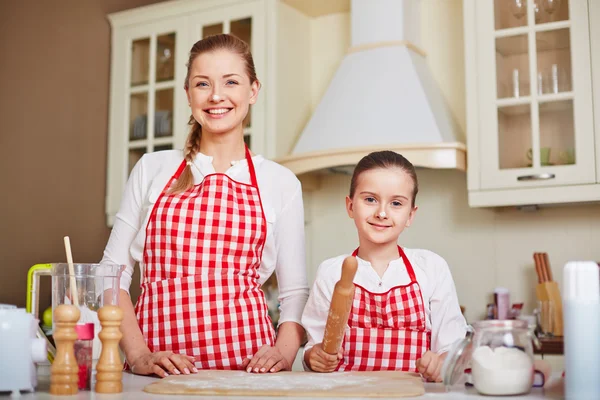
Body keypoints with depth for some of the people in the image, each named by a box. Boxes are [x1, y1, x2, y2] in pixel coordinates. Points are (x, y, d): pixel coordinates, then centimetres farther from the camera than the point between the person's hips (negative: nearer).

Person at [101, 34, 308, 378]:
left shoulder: (280, 182, 8)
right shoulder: (152, 169, 9)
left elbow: (296, 291, 11)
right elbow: (114, 272, 9)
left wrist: (284, 353, -6)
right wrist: (138, 355, -3)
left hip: (247, 367, 0)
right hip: (161, 371, 1)